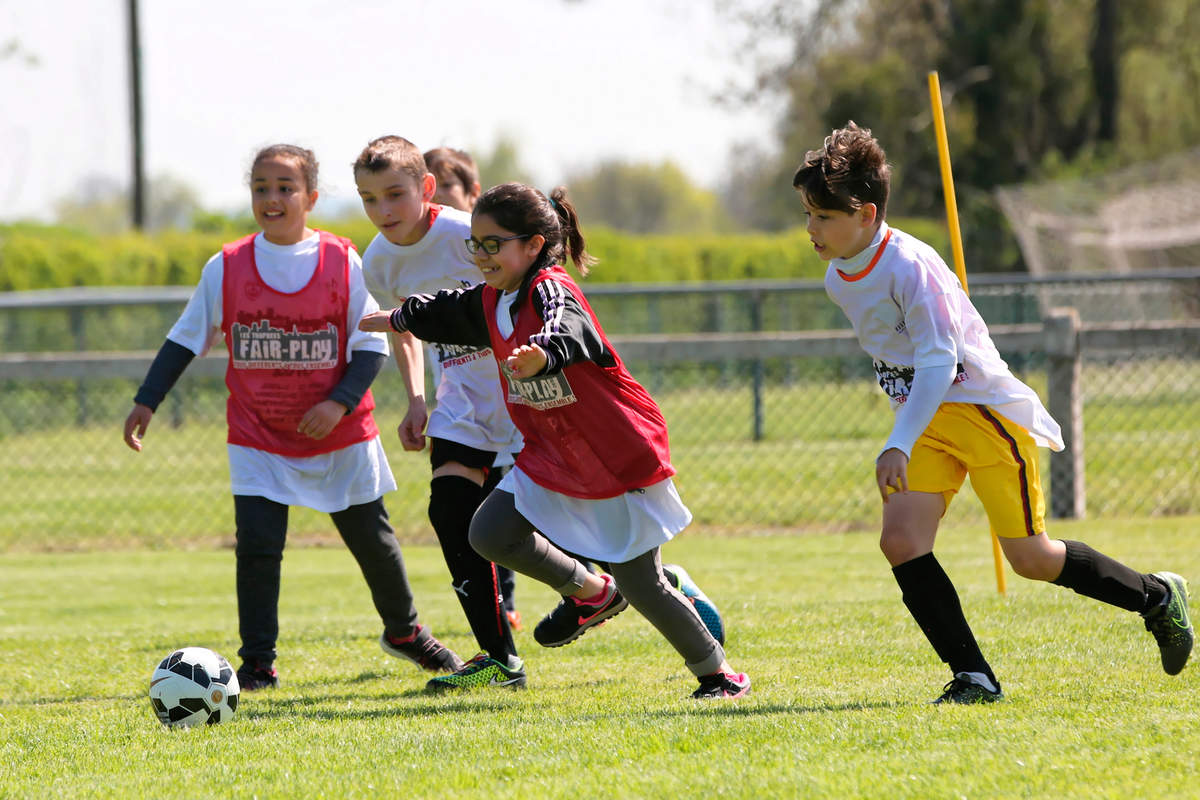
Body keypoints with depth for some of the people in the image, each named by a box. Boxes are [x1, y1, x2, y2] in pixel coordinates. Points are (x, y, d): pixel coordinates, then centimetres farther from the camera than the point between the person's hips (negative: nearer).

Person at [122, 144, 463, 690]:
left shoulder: (343, 263, -7)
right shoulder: (227, 267, -3)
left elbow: (371, 345, -4)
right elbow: (186, 339, 5)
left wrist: (340, 403, -18)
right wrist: (147, 401, -2)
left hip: (340, 436, 0)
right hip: (258, 437, 0)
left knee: (372, 539, 11)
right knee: (257, 545, -12)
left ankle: (404, 631, 36)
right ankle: (257, 662, -1)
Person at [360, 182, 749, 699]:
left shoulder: (552, 292, -23)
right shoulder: (492, 301, 3)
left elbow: (561, 332, -48)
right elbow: (442, 313, 26)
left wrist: (539, 356, -70)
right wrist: (391, 320, 43)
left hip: (620, 457, -8)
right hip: (550, 457, 8)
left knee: (641, 586, -4)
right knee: (491, 534, -9)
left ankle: (718, 673, 19)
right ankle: (591, 594, 16)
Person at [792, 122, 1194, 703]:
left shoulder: (909, 267, -23)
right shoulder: (838, 278, 4)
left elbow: (937, 362, -28)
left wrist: (898, 446, -37)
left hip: (984, 408, -7)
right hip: (925, 420, 7)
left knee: (1030, 558, -1)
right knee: (901, 541, -14)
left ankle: (1158, 596, 22)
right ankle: (973, 677, -9)